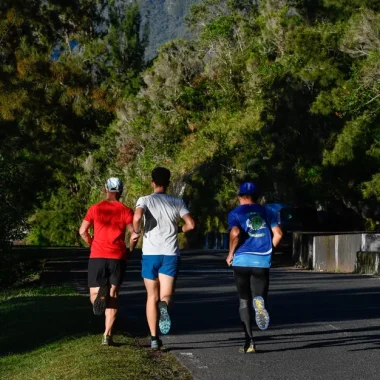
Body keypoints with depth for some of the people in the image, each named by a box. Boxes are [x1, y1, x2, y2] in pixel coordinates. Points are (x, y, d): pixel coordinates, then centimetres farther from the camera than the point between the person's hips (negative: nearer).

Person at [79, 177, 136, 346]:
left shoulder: (95, 208, 5)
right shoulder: (126, 211, 2)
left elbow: (82, 231, 1)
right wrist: (130, 250, 10)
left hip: (97, 256, 0)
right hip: (117, 258, 0)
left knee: (94, 294, 8)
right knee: (113, 294, 8)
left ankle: (100, 295, -30)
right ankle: (107, 335, 1)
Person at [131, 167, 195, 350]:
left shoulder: (145, 200, 0)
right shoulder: (177, 202, 6)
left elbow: (137, 217, -20)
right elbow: (191, 224, -3)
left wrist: (136, 232, -2)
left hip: (150, 254, 0)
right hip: (171, 254, 1)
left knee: (152, 297, 11)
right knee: (165, 296, 1)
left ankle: (154, 338, 9)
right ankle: (163, 306, -37)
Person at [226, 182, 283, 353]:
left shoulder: (235, 213, 3)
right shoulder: (266, 212, 14)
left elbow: (235, 232, -16)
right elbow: (278, 234, 4)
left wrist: (231, 253, -4)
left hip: (242, 260, -1)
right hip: (263, 261, 1)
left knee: (244, 301, 8)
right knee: (258, 296, 6)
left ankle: (249, 341, -1)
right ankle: (259, 301, -34)